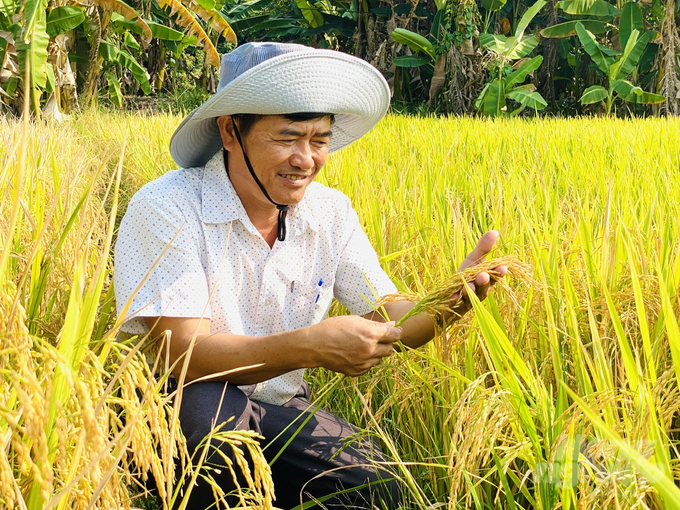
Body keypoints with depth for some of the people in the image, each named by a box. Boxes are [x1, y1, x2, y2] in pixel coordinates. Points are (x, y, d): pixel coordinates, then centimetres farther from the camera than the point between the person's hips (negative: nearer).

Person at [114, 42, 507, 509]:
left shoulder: (330, 213, -1)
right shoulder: (166, 209, -20)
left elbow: (392, 320, -2)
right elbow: (183, 354, -27)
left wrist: (454, 297, -26)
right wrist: (310, 347, -40)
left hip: (278, 413, 5)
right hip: (172, 413, -4)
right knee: (209, 404, -37)